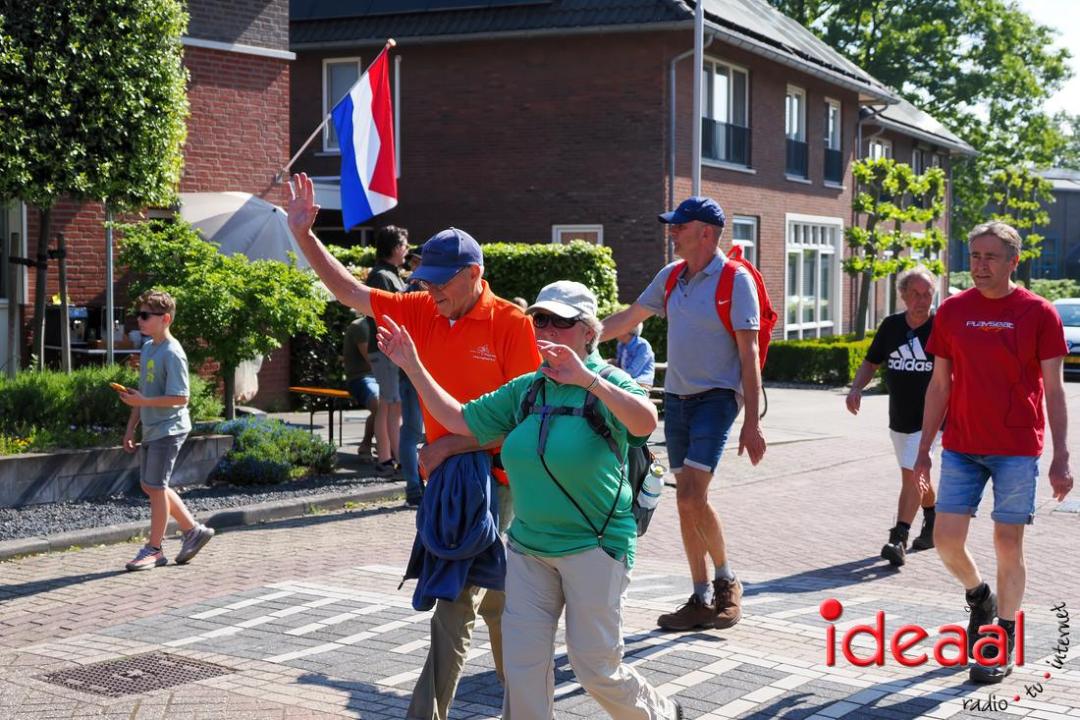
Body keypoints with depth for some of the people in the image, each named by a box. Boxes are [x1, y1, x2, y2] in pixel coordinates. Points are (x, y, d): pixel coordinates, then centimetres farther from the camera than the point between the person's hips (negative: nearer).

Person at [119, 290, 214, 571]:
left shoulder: (172, 353, -16)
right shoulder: (147, 348, 11)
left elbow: (180, 397, -20)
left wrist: (143, 402, -25)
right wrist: (131, 427, 17)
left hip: (168, 429, -9)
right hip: (151, 429, 9)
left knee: (155, 486, -4)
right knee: (151, 485, 13)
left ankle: (154, 549, 8)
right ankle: (193, 530, 24)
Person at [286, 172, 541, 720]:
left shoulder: (512, 324, -13)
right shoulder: (422, 312, 4)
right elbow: (348, 291, 7)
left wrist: (451, 443, -20)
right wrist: (304, 237, -2)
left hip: (492, 476, -6)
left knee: (456, 603, -9)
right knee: (491, 595, 18)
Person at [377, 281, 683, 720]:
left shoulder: (606, 383, -9)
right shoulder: (524, 389, 9)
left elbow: (645, 422, -29)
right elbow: (462, 421, 13)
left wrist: (586, 379, -40)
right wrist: (412, 367, 7)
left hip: (594, 546, -5)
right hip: (528, 546, 5)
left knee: (596, 668, 2)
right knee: (522, 666, 1)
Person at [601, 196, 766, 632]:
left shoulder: (735, 280, -10)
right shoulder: (670, 277, 9)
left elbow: (748, 354, -13)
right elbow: (628, 319, 19)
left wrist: (751, 423, -16)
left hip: (716, 397, -7)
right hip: (677, 397, 7)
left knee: (692, 495, -17)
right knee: (686, 500, 7)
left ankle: (726, 580, 5)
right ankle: (701, 599, 15)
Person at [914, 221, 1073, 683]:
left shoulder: (1038, 313, -3)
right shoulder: (952, 311, 4)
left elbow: (1053, 390, -2)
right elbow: (939, 384, 9)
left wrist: (1061, 457, -7)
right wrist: (924, 449, 8)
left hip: (1017, 450, -3)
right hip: (961, 448, 3)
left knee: (1008, 544, 1)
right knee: (946, 538, -1)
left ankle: (1004, 644, 15)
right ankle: (979, 597, 30)